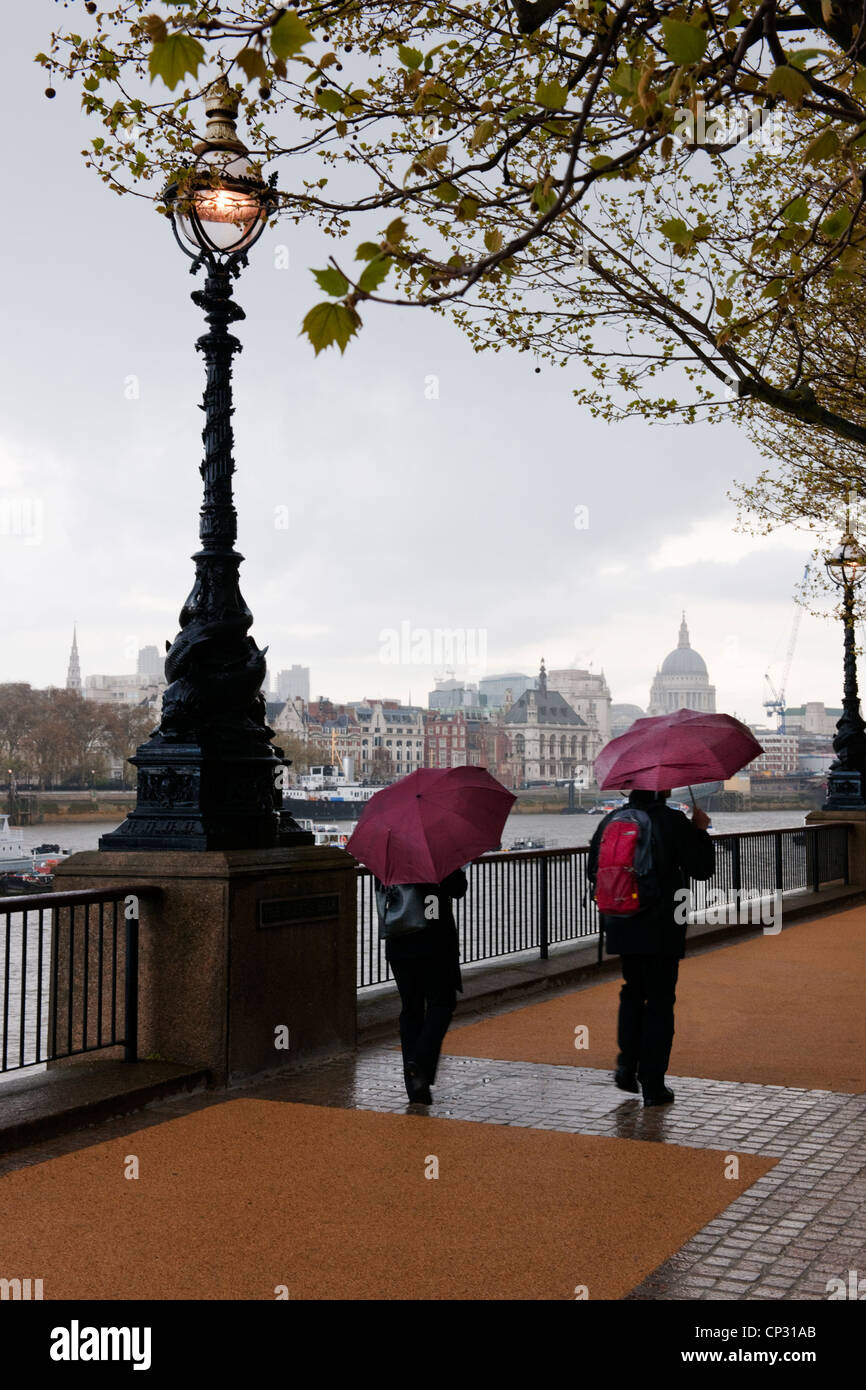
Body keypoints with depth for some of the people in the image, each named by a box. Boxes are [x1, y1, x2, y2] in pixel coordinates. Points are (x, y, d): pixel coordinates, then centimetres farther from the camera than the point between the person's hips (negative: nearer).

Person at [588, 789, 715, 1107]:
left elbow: (593, 870, 9)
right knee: (660, 1001, 5)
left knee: (632, 991, 23)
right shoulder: (673, 821, -12)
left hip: (621, 925, 4)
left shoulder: (612, 821, 2)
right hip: (661, 929, -4)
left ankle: (627, 1064, 14)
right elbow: (702, 868, -8)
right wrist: (700, 830, 5)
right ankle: (653, 1084, 6)